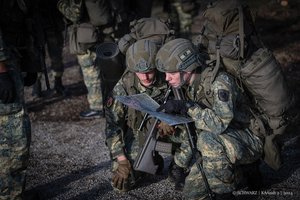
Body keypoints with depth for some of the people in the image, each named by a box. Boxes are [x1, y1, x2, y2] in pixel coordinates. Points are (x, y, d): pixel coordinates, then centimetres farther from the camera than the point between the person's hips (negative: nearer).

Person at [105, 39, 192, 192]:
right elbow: (112, 124, -17)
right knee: (122, 183, -14)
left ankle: (178, 169, 3)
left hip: (163, 124, 1)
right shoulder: (123, 87, -22)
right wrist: (121, 159, -21)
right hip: (137, 132, -1)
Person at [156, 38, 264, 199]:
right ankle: (234, 175, 19)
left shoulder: (219, 82, -26)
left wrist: (186, 107, -33)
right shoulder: (187, 86, -2)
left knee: (209, 139, -35)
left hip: (249, 142, -8)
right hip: (220, 146, 8)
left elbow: (220, 123, -39)